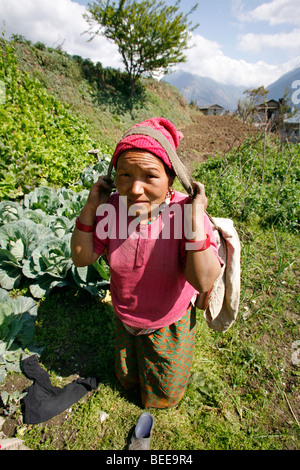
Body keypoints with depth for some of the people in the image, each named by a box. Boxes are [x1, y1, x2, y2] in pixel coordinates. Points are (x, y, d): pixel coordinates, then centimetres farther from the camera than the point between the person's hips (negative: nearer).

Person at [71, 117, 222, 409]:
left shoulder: (184, 211, -31)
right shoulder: (113, 207, -22)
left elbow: (204, 282, -35)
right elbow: (81, 258, -15)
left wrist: (196, 219, -44)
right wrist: (91, 208, -27)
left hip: (167, 323, -2)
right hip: (124, 318, 3)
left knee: (163, 395, 27)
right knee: (128, 379, 33)